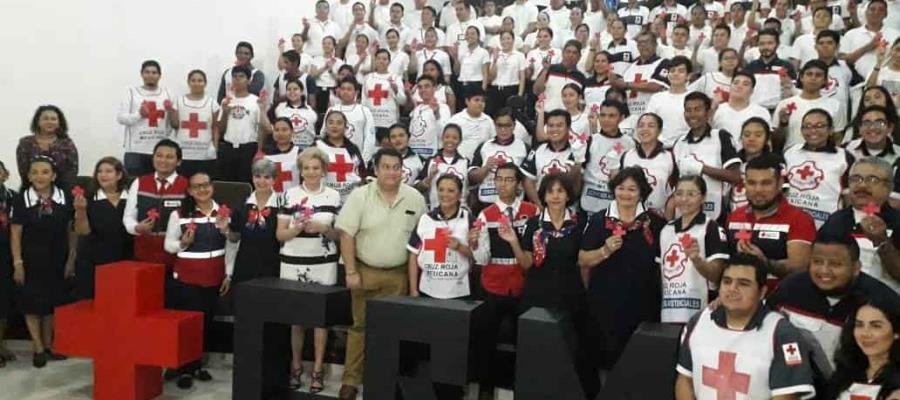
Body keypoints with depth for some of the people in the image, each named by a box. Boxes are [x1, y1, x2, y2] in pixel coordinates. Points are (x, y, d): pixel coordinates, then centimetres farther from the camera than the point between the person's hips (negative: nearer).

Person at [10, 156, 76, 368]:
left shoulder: (65, 198, -3)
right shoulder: (21, 200, -7)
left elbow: (71, 231, 3)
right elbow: (15, 235, -5)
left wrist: (71, 259, 2)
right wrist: (18, 264, -9)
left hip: (57, 260, 2)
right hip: (31, 260, -2)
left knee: (52, 303, 12)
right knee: (32, 304, 5)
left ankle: (48, 345, 27)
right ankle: (38, 348, 17)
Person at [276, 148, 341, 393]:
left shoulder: (333, 196, 3)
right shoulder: (290, 195, 2)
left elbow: (339, 235, 6)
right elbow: (280, 235, 1)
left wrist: (323, 228, -13)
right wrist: (297, 227, -17)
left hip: (324, 264, 0)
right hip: (293, 263, 0)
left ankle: (318, 369, 14)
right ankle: (296, 365, 23)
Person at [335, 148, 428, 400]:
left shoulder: (415, 198, -1)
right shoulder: (360, 196, -8)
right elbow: (346, 235, -8)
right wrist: (351, 272, -12)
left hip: (398, 274, 2)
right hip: (365, 272, -1)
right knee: (360, 326, 8)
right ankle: (350, 380, 18)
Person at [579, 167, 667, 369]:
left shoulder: (654, 222, 2)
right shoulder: (599, 220, 2)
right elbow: (583, 261, 1)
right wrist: (605, 251, -15)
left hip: (642, 302, 0)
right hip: (604, 301, 0)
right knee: (603, 355, 3)